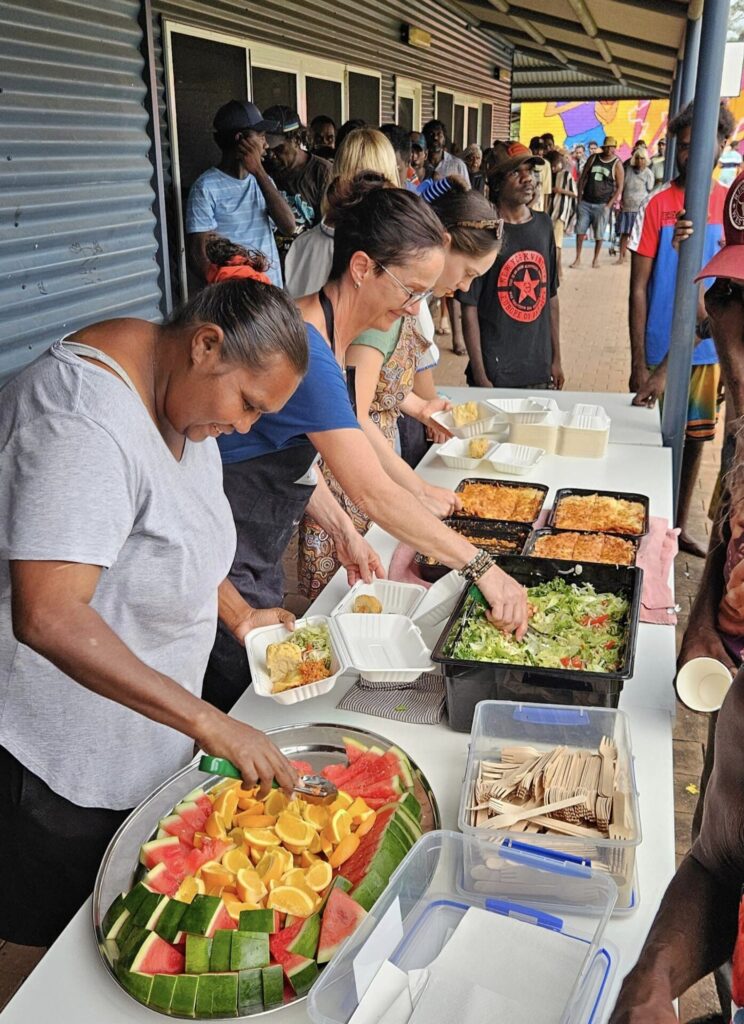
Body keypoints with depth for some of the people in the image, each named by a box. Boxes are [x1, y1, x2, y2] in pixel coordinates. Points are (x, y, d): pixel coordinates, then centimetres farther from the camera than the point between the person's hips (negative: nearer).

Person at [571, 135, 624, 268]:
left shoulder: (617, 164, -3)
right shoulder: (593, 158, 5)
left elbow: (619, 187, -3)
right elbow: (583, 178, 9)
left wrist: (609, 205, -11)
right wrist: (579, 198, 2)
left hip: (602, 205, -2)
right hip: (585, 202, 2)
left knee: (599, 234, 2)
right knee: (580, 230, 0)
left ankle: (596, 258, 17)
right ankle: (578, 258, 8)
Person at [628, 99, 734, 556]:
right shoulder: (658, 205, -8)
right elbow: (638, 290, -9)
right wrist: (639, 366, -12)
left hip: (707, 349, 4)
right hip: (660, 350, -4)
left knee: (695, 436, 14)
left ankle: (680, 526, 31)